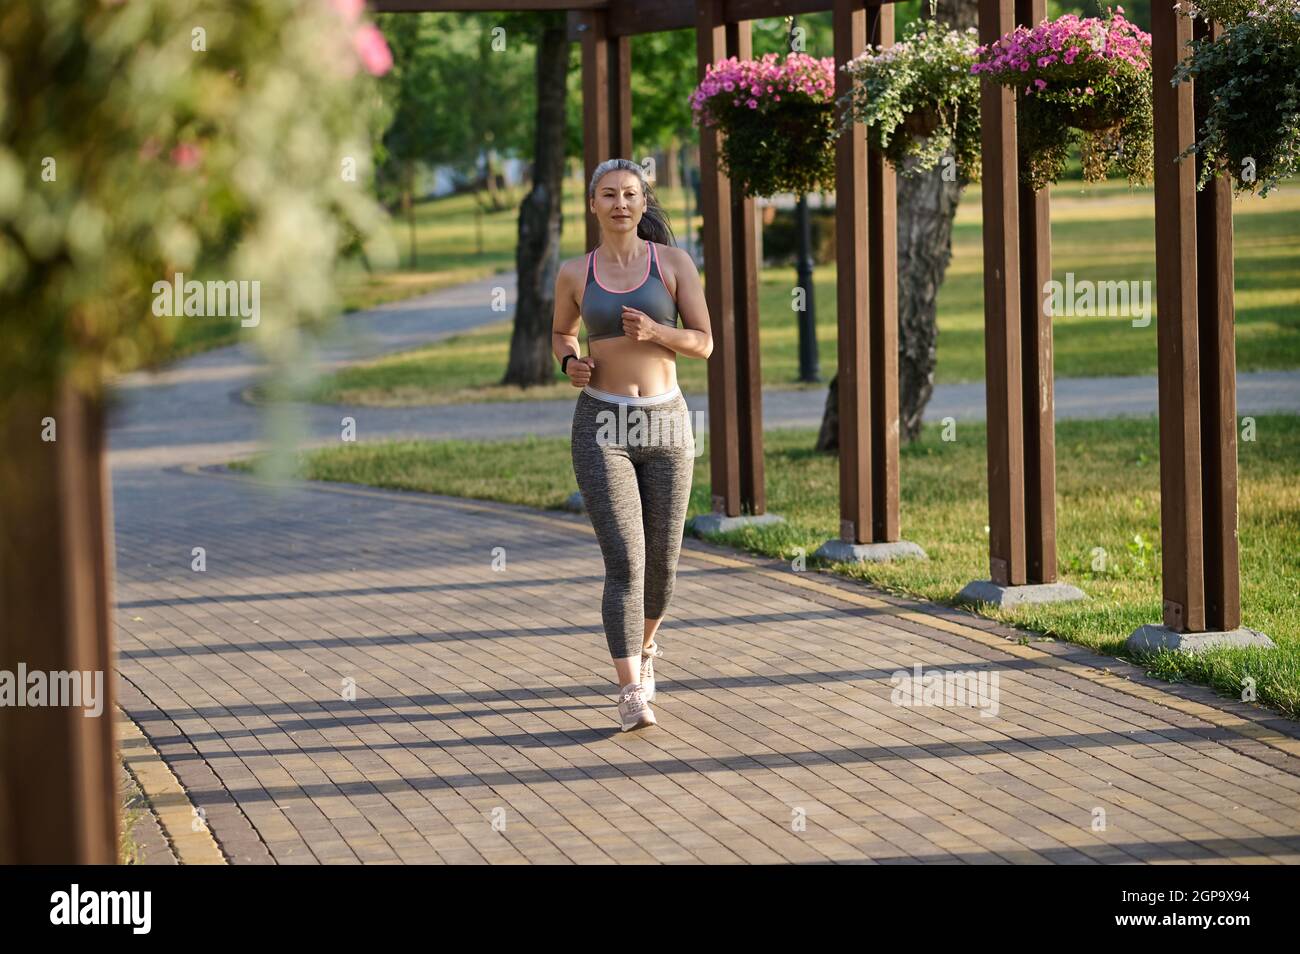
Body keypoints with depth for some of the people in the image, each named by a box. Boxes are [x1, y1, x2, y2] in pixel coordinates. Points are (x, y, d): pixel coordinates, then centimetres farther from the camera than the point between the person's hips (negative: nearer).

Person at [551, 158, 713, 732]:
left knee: (661, 562, 11)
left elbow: (704, 343, 1)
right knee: (625, 562, -15)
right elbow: (561, 334, 21)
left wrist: (654, 332, -18)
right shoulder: (575, 274, 3)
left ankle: (643, 644, 44)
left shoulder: (673, 261, 1)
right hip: (602, 427, -1)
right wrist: (570, 363, -2)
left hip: (664, 425, 1)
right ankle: (633, 697, -16)